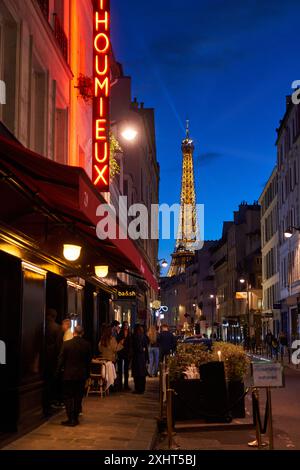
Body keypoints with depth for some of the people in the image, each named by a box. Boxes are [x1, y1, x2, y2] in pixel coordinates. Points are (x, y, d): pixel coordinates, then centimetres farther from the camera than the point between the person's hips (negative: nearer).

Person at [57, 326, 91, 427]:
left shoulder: (66, 344, -12)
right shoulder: (87, 344, -5)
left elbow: (62, 359, -6)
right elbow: (89, 359, 3)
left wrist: (60, 369, 9)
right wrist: (87, 372, 16)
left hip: (68, 374, -2)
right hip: (82, 374, 3)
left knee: (68, 397, 5)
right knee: (78, 397, 12)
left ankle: (71, 419, 0)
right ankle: (75, 418, 16)